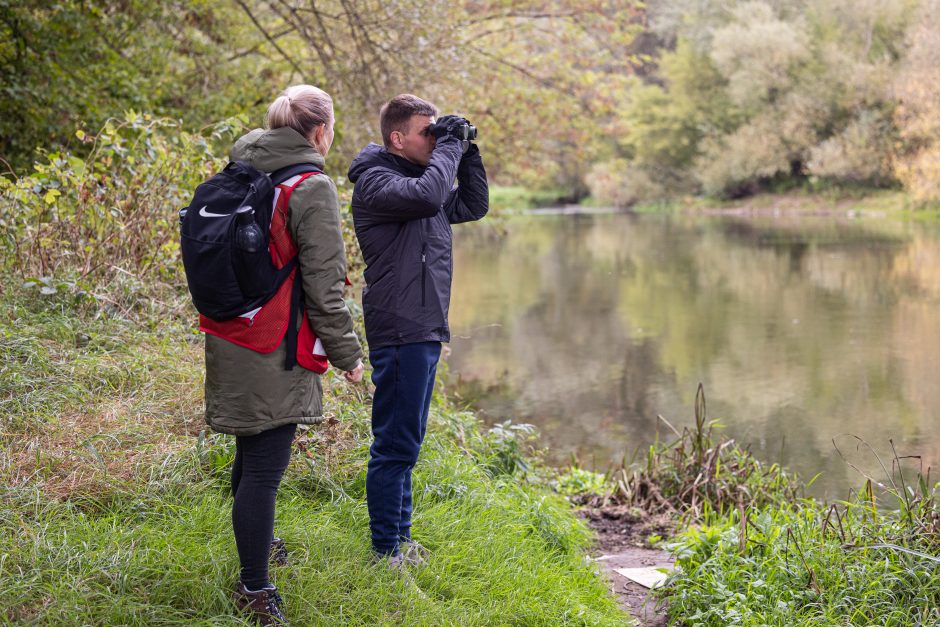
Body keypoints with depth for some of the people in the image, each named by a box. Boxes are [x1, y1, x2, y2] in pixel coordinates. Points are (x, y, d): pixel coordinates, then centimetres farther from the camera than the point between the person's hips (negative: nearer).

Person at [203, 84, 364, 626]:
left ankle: (256, 541, 46)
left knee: (252, 454, 26)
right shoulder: (312, 188, -14)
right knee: (265, 467, -2)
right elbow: (323, 284, -15)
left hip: (232, 344, 9)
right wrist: (347, 353, -6)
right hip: (275, 354, -8)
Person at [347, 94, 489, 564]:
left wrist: (467, 153, 10)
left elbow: (473, 206, 22)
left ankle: (399, 538, 25)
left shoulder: (420, 176, 17)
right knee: (396, 442, -6)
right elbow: (428, 194, -29)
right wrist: (448, 147, -15)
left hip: (424, 329, 10)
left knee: (404, 441, 16)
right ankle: (386, 550, 0)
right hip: (399, 329, -10)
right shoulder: (375, 181, -11)